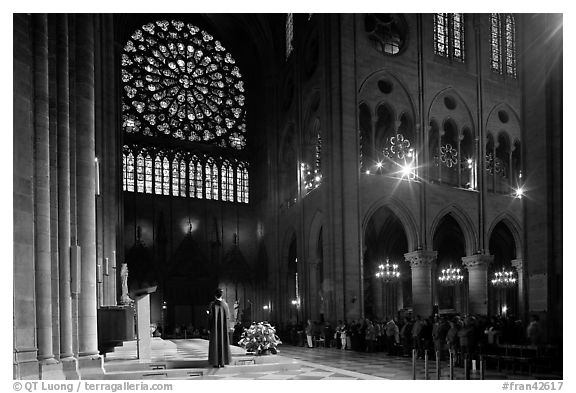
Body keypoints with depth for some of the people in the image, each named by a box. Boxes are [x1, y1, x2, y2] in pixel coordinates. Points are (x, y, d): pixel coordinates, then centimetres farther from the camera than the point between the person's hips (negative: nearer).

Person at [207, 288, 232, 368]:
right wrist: (228, 328, 8)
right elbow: (228, 317, 1)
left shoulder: (212, 304, -8)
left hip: (214, 327, -2)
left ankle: (216, 362, 2)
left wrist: (208, 328, -3)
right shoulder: (225, 304, -1)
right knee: (223, 343, 7)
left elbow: (210, 317, -8)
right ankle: (222, 362, 7)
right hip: (223, 327, 2)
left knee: (215, 344, 4)